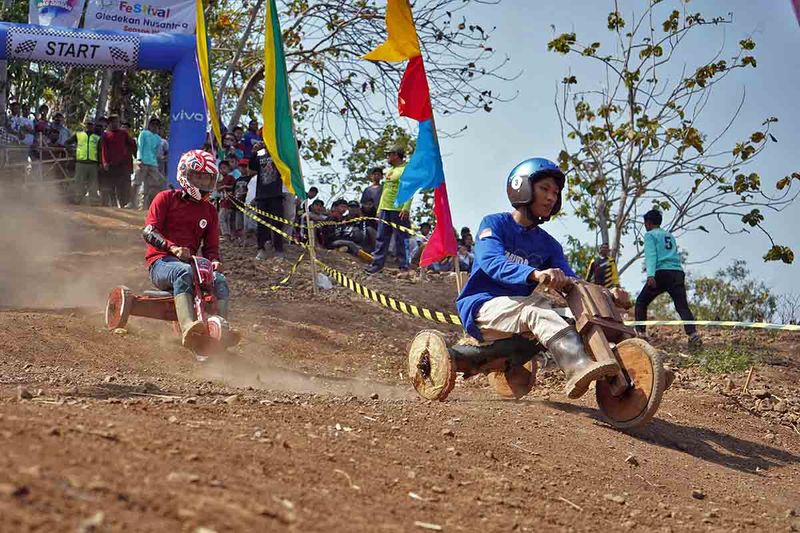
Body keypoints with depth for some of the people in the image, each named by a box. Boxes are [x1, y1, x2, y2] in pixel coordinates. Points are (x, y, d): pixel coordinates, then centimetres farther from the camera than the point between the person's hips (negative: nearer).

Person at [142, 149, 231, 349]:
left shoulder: (209, 211, 18)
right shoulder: (166, 198, 4)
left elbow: (211, 247, 16)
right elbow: (148, 232, -7)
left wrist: (214, 261, -9)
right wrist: (173, 247, -26)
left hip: (190, 262, 5)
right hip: (161, 262, -5)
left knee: (219, 280, -25)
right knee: (184, 273, -39)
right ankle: (187, 328, -59)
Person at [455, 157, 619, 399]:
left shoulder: (548, 245, 11)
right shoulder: (494, 224, -4)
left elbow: (570, 282, -3)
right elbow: (491, 261, -25)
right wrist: (535, 274, -44)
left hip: (518, 312, 6)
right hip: (481, 307, -6)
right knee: (536, 307, -33)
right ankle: (580, 368, -53)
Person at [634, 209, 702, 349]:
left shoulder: (650, 235, 8)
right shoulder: (670, 236, 28)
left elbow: (651, 255, -7)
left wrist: (650, 274, -19)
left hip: (662, 273, -5)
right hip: (678, 273, 5)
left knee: (641, 302, 10)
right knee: (682, 306, -4)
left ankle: (641, 334, 0)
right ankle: (693, 335, -25)